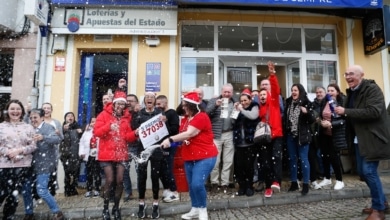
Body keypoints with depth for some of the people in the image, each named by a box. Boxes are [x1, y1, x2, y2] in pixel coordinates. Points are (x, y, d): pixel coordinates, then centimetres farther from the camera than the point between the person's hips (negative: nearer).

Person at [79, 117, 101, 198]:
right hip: (89, 156, 4)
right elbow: (82, 143, 6)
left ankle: (97, 190, 14)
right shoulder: (87, 132, 11)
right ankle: (89, 190, 21)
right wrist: (81, 153, -3)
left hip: (97, 156, -4)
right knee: (89, 173, 11)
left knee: (97, 173, 3)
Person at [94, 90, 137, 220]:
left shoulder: (126, 117, 8)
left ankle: (116, 207, 18)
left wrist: (135, 133, -14)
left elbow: (128, 136, 6)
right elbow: (96, 132, -11)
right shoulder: (104, 114, -2)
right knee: (110, 180, -6)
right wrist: (109, 126, -26)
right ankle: (105, 208, 13)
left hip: (121, 154, 3)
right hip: (107, 154, -3)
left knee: (120, 180, 1)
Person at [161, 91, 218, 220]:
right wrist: (171, 141, -8)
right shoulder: (185, 119, 10)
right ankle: (195, 210, 32)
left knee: (197, 184, -16)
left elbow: (189, 134, -28)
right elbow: (182, 135, 10)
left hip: (205, 157, -8)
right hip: (189, 158, 8)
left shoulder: (201, 117, -17)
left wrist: (170, 139, -33)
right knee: (191, 185, 14)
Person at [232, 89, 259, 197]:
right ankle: (242, 186, 15)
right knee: (239, 166, 2)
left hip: (250, 142, -4)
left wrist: (242, 110, -10)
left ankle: (249, 186, 15)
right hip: (239, 143, 4)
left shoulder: (254, 107, 4)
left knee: (249, 165, 0)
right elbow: (233, 122, 11)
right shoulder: (239, 109, 16)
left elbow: (253, 116, -19)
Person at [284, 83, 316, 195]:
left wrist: (307, 112, -26)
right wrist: (284, 130, 4)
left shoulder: (306, 103, -6)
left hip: (302, 135, -4)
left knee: (303, 159, -1)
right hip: (290, 135, 5)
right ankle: (294, 183, 22)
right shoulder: (288, 103, 6)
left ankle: (305, 184, 9)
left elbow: (313, 120, -7)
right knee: (292, 159, 11)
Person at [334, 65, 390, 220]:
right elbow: (349, 113, 22)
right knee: (363, 171, 13)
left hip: (372, 138, -9)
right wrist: (338, 112, 1)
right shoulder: (351, 92, 12)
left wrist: (345, 111, -26)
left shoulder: (372, 89, -13)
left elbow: (373, 112, -27)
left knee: (369, 171, -9)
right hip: (360, 138, 9)